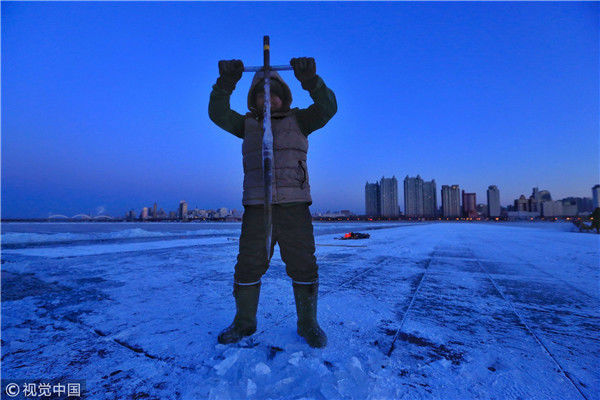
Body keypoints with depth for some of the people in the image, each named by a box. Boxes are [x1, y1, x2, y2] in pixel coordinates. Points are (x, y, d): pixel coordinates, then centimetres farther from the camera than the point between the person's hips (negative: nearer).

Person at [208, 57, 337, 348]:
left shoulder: (298, 120, 12)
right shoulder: (247, 124, 16)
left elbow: (328, 107, -3)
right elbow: (218, 113, 3)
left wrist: (310, 79, -18)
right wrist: (226, 81, -12)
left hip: (295, 207, -1)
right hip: (256, 208, 1)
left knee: (303, 267, 3)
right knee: (248, 267, 5)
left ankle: (307, 323, 22)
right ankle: (244, 322, 26)